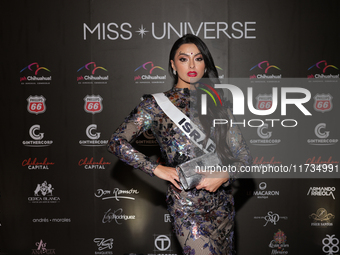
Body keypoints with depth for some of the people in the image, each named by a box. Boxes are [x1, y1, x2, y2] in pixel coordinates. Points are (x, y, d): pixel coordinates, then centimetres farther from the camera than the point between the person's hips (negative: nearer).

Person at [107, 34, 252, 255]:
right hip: (186, 203, -4)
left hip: (222, 201, 5)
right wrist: (157, 169, -14)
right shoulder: (157, 104, 0)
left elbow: (244, 157, 8)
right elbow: (117, 142, -8)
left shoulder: (217, 103, 9)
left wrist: (224, 176, -12)